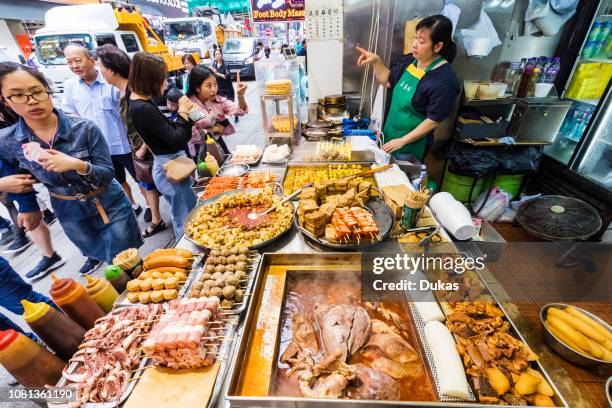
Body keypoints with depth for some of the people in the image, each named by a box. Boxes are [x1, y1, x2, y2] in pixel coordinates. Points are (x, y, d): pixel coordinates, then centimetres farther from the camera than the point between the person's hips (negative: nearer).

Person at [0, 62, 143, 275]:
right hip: (69, 213, 3)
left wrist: (78, 165, -33)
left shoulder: (85, 128, -19)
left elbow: (108, 174, -17)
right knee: (95, 251, 26)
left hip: (109, 206, -3)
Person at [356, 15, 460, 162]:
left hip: (411, 143, -7)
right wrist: (376, 61, -3)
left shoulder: (445, 80, -22)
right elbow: (387, 81, 13)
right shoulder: (410, 60, 0)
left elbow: (434, 120, -20)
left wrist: (402, 141, -21)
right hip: (390, 133, 7)